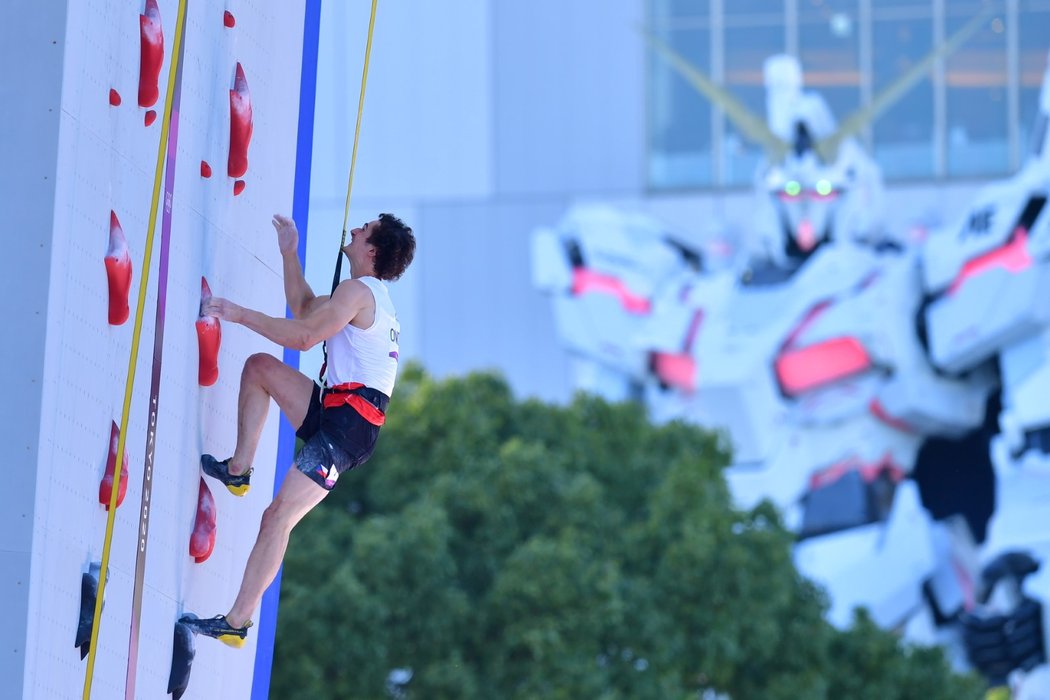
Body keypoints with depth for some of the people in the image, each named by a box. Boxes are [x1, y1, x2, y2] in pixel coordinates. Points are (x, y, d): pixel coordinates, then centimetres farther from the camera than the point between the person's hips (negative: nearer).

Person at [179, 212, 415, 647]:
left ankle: (237, 622, -21)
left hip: (348, 424, -10)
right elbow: (305, 309, 35)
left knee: (279, 515, -16)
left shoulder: (357, 291, -9)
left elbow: (304, 336, -19)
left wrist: (240, 314, -12)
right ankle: (238, 469, 12)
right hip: (337, 411, 10)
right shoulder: (375, 297, 23)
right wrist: (289, 253, 32)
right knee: (260, 366, 15)